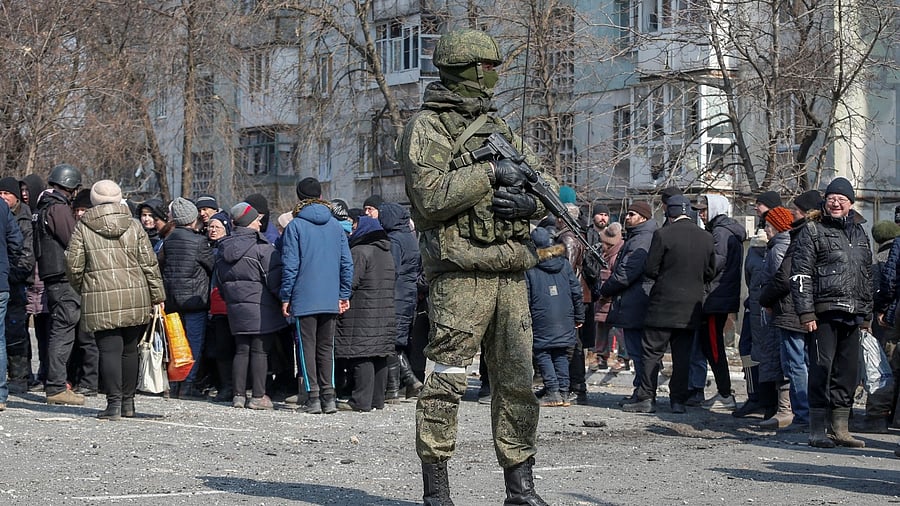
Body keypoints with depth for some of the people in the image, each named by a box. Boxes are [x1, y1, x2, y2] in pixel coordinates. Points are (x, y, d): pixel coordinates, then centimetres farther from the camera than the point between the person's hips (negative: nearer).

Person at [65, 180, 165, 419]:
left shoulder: (83, 228, 0)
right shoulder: (134, 226, 5)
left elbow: (73, 266, 0)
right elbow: (149, 264, 4)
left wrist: (82, 289, 18)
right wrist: (158, 296, 9)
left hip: (100, 301, -2)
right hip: (135, 299, 2)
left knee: (109, 350, -1)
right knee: (129, 349, 13)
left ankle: (114, 402, -8)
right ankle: (128, 402, 18)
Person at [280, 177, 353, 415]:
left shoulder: (295, 226, -5)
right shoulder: (336, 226, 7)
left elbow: (290, 266, -8)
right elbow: (347, 263, 6)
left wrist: (286, 297, -2)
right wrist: (344, 295, 12)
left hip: (304, 299, -4)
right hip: (331, 299, 4)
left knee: (307, 347, 2)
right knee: (326, 347, 10)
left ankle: (312, 397, -2)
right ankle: (328, 397, 6)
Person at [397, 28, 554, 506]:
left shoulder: (497, 126, 19)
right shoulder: (427, 126, -3)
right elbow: (430, 196, -17)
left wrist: (530, 201, -3)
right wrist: (489, 173, -14)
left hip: (511, 273, 7)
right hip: (460, 273, -7)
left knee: (517, 380, 9)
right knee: (446, 379, -6)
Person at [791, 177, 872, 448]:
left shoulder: (860, 234, 20)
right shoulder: (812, 231, 1)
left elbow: (867, 276, 25)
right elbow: (800, 275, -5)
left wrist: (867, 314, 19)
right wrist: (806, 312, -13)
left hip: (852, 314, 6)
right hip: (825, 313, -6)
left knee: (848, 370, 7)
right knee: (822, 368, -7)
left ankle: (841, 429, 15)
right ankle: (817, 431, -3)